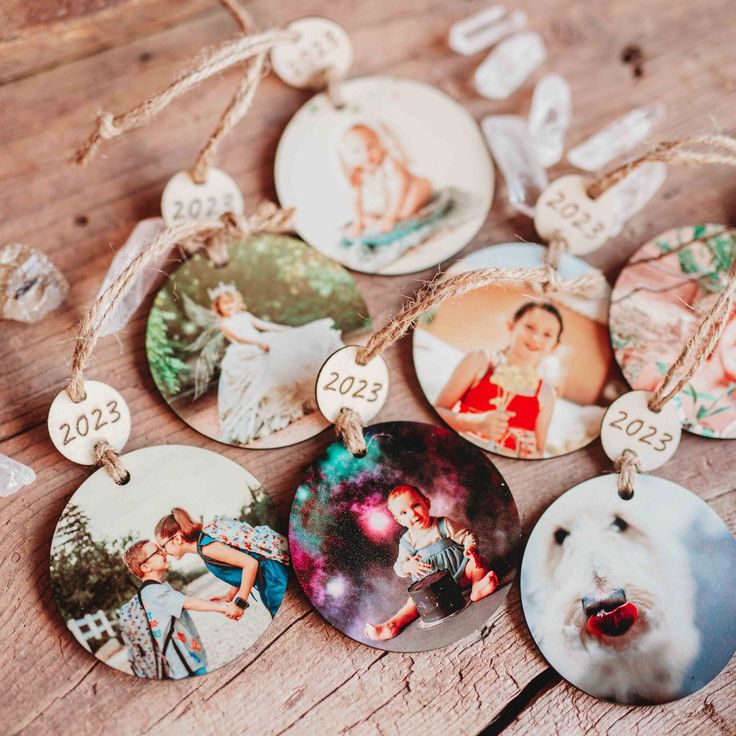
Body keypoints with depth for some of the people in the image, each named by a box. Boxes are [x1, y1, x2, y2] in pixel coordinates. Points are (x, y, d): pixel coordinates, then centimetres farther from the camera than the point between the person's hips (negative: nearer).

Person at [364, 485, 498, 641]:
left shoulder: (443, 524, -3)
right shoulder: (407, 541, 2)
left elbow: (468, 536, -1)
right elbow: (399, 567, 5)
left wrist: (470, 549, -23)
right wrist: (408, 566, -20)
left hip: (459, 571, 0)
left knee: (478, 563, -22)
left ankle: (478, 586, -48)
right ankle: (393, 625, -37)